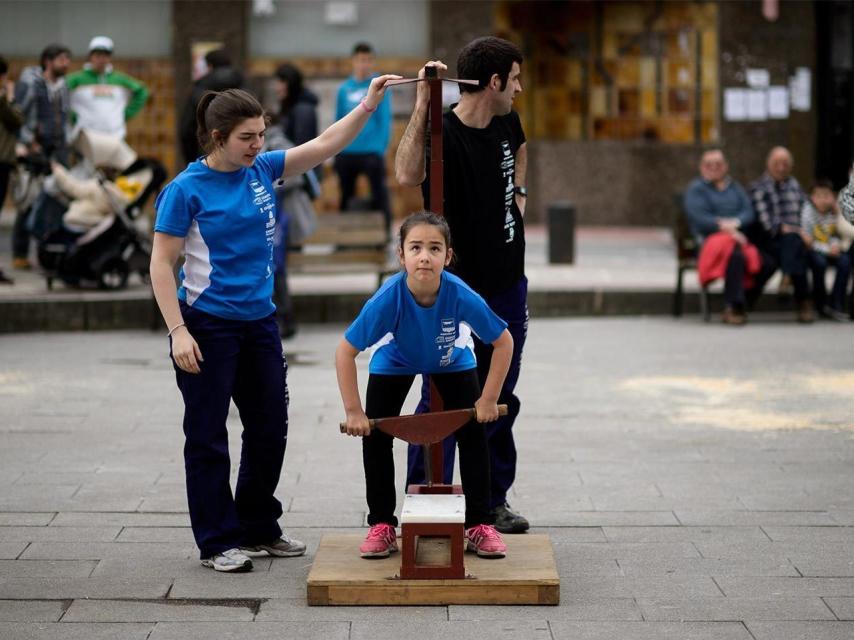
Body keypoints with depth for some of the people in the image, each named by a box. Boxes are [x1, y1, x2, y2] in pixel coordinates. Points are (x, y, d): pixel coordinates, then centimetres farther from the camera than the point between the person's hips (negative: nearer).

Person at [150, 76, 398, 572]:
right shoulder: (187, 190, -13)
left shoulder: (262, 170, 3)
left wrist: (369, 104, -12)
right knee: (208, 436, 2)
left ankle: (258, 528, 30)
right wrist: (178, 331, -18)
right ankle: (218, 542, 12)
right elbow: (162, 263, -12)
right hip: (208, 326, -7)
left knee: (270, 428, 14)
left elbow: (324, 146, 0)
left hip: (260, 322, 7)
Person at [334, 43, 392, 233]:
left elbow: (385, 121, -5)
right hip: (346, 153, 4)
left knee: (379, 196, -7)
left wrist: (380, 148, -12)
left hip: (371, 152, -4)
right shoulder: (344, 89, 10)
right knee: (345, 198, 11)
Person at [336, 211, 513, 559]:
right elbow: (345, 352, -30)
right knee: (374, 435, -5)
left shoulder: (462, 296, -38)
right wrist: (354, 411, -30)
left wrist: (488, 400, -22)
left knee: (472, 433, -6)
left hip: (452, 361, 0)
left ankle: (479, 526, 7)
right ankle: (382, 526, 9)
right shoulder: (388, 299, -39)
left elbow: (503, 342, -23)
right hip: (395, 362, 0)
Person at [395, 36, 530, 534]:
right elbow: (408, 175, -43)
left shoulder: (506, 123, 3)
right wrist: (422, 105, -44)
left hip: (507, 287, 7)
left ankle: (494, 499, 25)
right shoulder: (444, 133, -20)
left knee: (500, 399, 14)